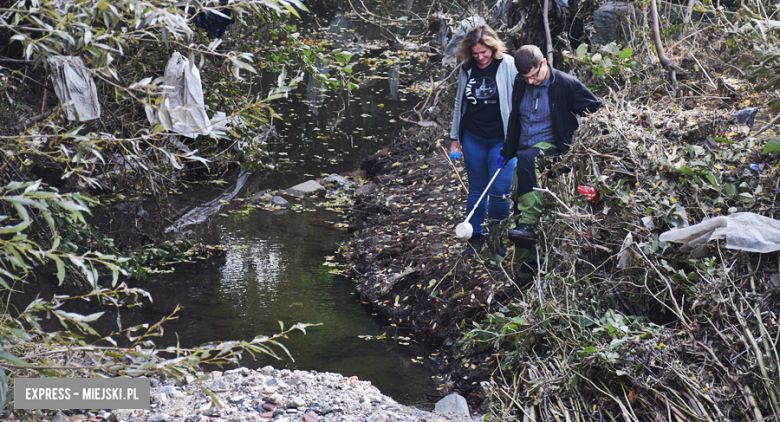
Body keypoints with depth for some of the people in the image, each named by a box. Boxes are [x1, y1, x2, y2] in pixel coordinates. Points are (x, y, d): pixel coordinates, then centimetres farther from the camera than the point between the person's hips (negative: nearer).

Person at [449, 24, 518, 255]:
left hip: (501, 140, -4)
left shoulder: (509, 66, -8)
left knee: (499, 191, -5)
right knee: (476, 189, 11)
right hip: (473, 138, 4)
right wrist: (455, 138, 15)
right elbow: (459, 104, 14)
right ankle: (475, 236, 24)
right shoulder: (466, 69, 4)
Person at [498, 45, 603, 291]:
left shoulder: (565, 85, -8)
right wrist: (505, 152, 26)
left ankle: (528, 225, -43)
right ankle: (525, 272, 11)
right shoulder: (520, 86, 8)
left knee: (527, 158, -39)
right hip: (525, 154, 6)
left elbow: (598, 112, -4)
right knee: (519, 205, 0)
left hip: (552, 147, -6)